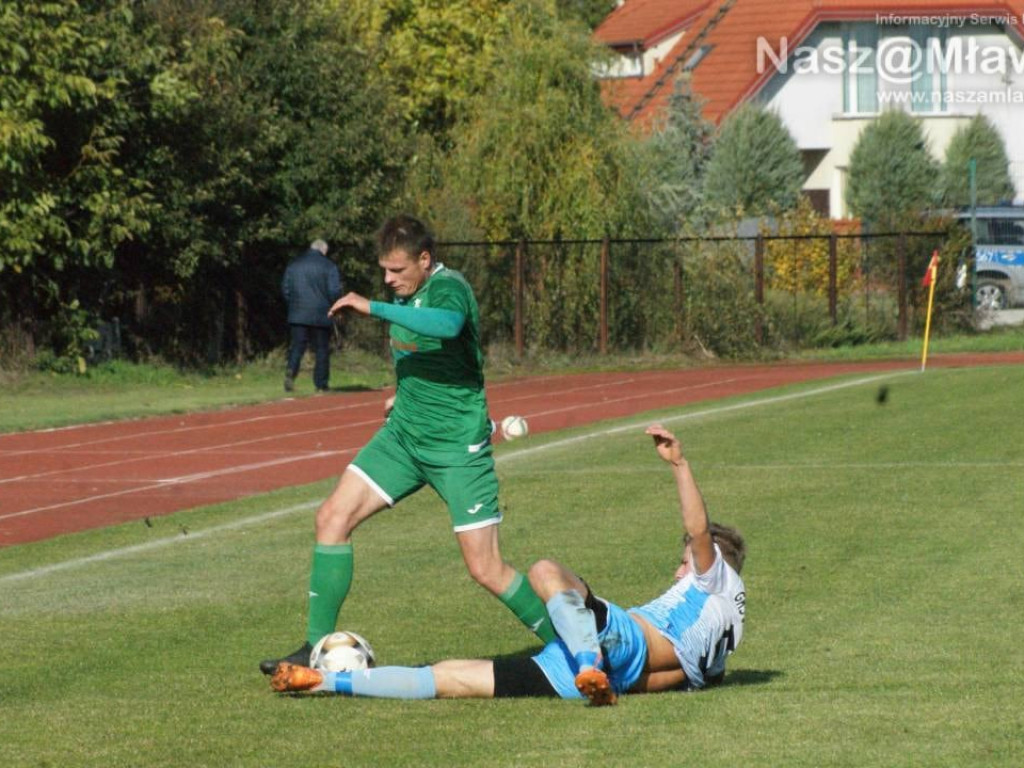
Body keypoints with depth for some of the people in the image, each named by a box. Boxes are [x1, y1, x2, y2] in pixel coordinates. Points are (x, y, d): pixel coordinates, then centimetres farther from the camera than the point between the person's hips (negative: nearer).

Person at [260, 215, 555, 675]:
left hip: (457, 447, -8)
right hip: (402, 434, 8)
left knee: (486, 571, -7)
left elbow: (447, 325, -45)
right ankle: (319, 648, 1)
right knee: (333, 517, -5)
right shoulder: (407, 292, 7)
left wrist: (374, 308, -41)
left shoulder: (448, 288, -19)